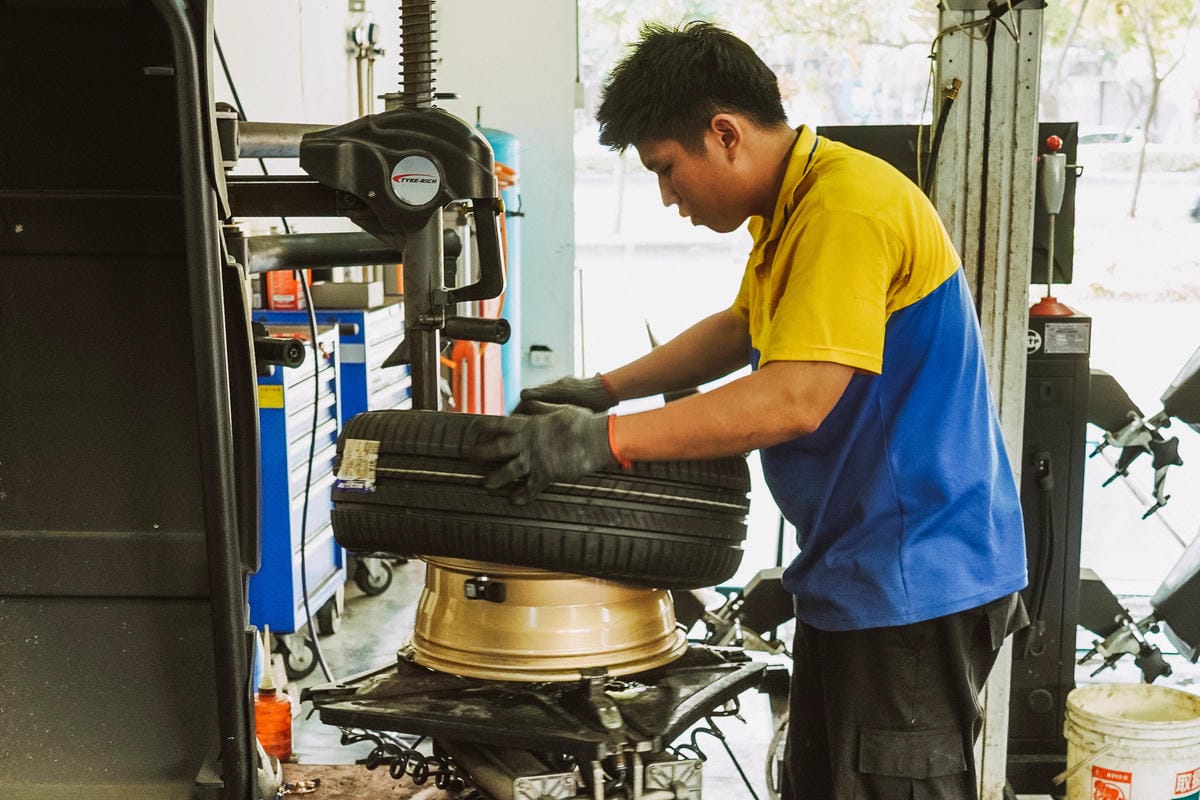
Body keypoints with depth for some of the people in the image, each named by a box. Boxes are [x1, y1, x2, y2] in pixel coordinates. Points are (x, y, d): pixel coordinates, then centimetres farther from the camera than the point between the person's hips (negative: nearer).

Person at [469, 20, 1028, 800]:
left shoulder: (849, 208, -22)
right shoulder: (790, 209, 12)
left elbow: (796, 399, -29)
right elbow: (739, 329, 25)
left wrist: (606, 438, -27)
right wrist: (605, 389, 16)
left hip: (915, 584, -10)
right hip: (852, 574, 10)